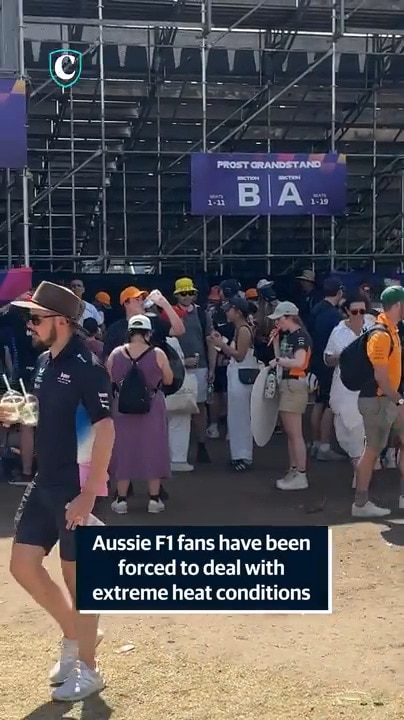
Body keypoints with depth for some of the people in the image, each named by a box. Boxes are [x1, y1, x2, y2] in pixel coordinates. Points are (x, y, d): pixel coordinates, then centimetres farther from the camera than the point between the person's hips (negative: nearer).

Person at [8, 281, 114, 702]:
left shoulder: (86, 367, -17)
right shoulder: (44, 363, 9)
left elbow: (105, 429, -21)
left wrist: (89, 493, -24)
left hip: (76, 486, -8)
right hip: (45, 482, 9)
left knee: (78, 575, 3)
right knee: (22, 564, 11)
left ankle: (87, 669, 22)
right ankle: (75, 635, 31)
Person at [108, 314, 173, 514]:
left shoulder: (115, 354, -4)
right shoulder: (157, 354, -10)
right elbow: (168, 380, 0)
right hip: (152, 408, -2)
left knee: (124, 450, 9)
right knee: (152, 449, 7)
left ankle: (121, 500, 14)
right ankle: (154, 499, 12)